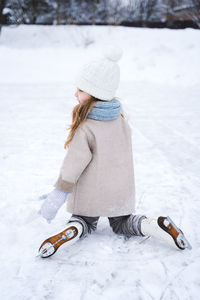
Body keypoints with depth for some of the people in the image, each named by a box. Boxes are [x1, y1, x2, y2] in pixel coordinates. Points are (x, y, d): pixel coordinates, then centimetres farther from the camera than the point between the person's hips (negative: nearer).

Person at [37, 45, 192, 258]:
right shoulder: (121, 119, -4)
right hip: (120, 192, 4)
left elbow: (74, 164, -25)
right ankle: (157, 225, -4)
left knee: (85, 222, 21)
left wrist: (57, 196, -20)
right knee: (122, 224, 23)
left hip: (90, 194, -4)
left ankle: (72, 231, -13)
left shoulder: (85, 129, -23)